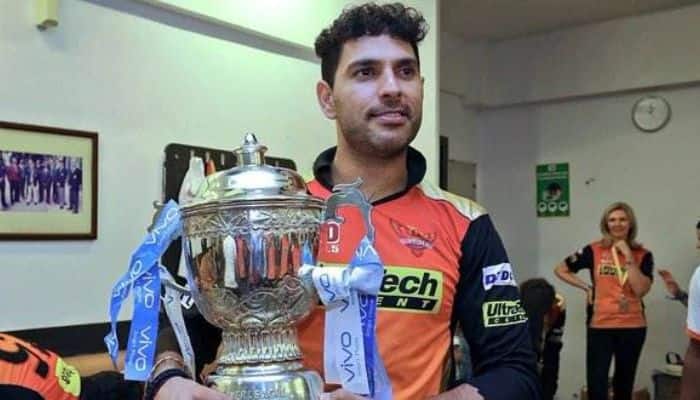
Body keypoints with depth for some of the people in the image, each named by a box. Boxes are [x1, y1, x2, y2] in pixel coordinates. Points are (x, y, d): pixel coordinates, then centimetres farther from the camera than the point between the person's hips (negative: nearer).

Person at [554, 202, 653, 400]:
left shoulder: (643, 255, 1)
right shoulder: (594, 251, -3)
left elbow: (641, 290, -12)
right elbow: (560, 270, 5)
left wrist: (628, 256, -14)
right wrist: (587, 287, -2)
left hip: (632, 326, 2)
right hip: (600, 326, -2)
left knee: (624, 383, 16)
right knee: (596, 383, -5)